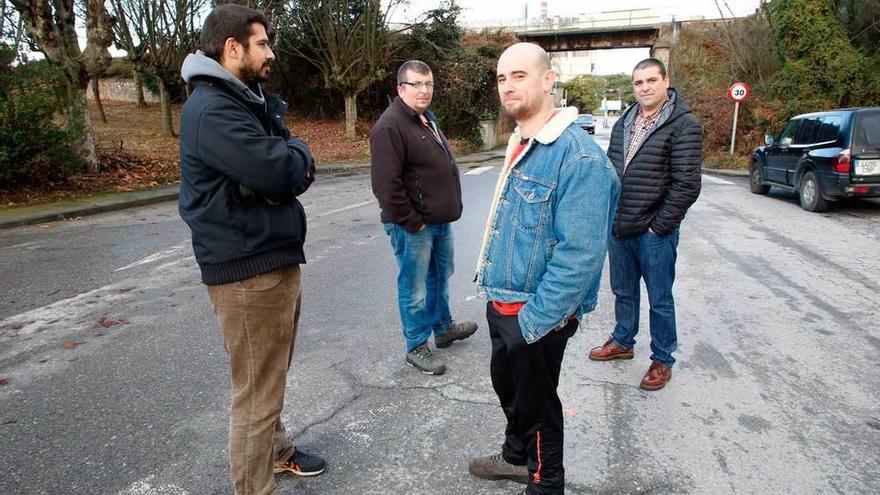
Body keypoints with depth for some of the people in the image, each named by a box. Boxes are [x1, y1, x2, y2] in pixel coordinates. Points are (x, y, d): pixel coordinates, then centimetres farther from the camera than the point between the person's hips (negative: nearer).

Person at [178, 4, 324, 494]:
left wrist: (292, 160, -9)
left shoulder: (249, 102, 16)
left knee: (273, 375, 24)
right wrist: (298, 151, -6)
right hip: (248, 270, -10)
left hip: (276, 258, 10)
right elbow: (280, 172, -27)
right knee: (257, 391, 1)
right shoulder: (213, 109, -17)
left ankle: (275, 447, 43)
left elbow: (298, 174, 14)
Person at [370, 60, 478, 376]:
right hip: (413, 227, -10)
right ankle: (416, 347, 18)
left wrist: (451, 206, 17)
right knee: (415, 289, 3)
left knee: (440, 278, 23)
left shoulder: (427, 119, 14)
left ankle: (444, 327, 42)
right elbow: (386, 184, -25)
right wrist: (411, 222, -20)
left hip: (440, 220, 10)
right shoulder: (390, 126, -18)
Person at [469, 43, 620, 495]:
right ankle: (517, 456, 51)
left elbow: (580, 254, -27)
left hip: (535, 316, -9)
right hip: (502, 301, 9)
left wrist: (533, 321, -23)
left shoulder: (577, 156, -23)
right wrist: (496, 291, 17)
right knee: (506, 384, 25)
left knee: (535, 401, 11)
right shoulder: (519, 143, 7)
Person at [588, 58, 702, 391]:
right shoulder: (624, 123, 11)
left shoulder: (684, 125, -10)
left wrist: (659, 226, -14)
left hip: (654, 233, -6)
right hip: (618, 229, 6)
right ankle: (622, 342, 39)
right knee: (623, 292, 20)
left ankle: (662, 361, 23)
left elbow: (686, 185, -15)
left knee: (660, 300, 7)